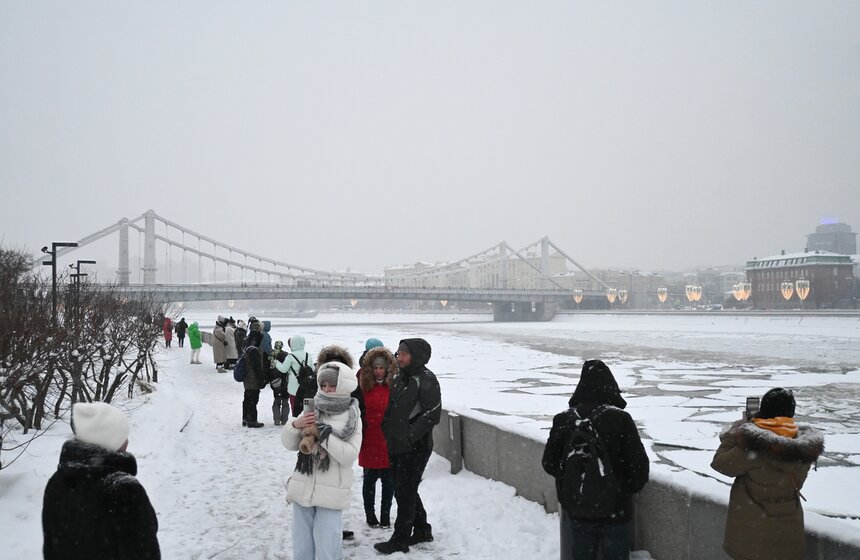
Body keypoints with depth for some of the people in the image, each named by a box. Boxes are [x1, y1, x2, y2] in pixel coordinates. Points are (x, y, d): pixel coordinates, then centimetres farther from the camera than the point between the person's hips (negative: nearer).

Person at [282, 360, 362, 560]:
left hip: (331, 493, -4)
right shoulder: (311, 411, 5)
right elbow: (289, 444, 5)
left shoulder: (352, 418, -3)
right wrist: (295, 425, -14)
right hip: (303, 489, 4)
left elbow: (349, 456, -12)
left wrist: (326, 436, -20)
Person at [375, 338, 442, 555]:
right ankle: (422, 529, 32)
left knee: (405, 492, -1)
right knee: (403, 490, 17)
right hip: (396, 446, 8)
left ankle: (400, 540, 9)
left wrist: (409, 436, -20)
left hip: (415, 447, -8)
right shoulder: (399, 378, 11)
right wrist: (387, 430, 7)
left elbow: (432, 414, -18)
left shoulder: (426, 379, -13)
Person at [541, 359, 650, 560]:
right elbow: (639, 465, -12)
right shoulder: (621, 419, -15)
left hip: (578, 511, 2)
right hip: (615, 512, -2)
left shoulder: (563, 420, -7)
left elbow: (549, 463, 1)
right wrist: (628, 490, 8)